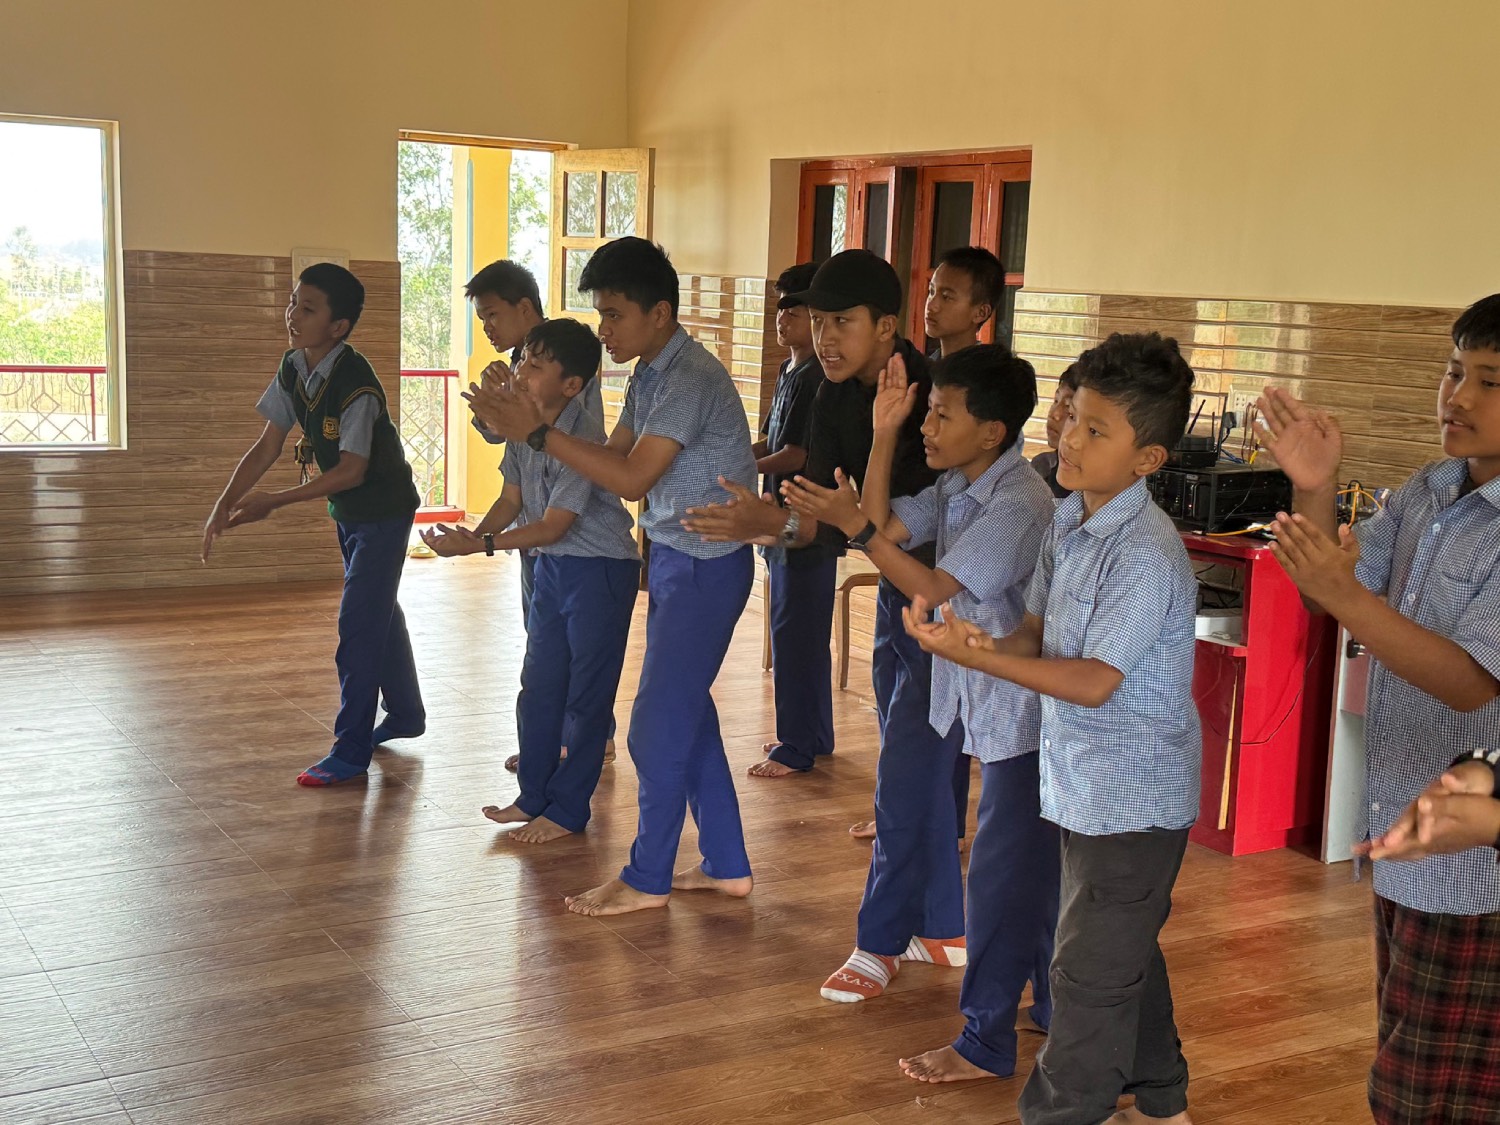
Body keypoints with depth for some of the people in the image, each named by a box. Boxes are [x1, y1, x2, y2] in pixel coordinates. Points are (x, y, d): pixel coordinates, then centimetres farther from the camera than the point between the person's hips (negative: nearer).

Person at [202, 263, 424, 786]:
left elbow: (351, 470, -27)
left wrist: (273, 502, -27)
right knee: (379, 612, 20)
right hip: (348, 511, 8)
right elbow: (267, 447, -1)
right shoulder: (293, 371, -5)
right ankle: (406, 715, 37)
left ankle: (350, 751, -1)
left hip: (384, 512, -8)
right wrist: (224, 506, -11)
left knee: (358, 624, -9)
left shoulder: (356, 384, -29)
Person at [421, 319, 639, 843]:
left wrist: (482, 544, -28)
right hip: (552, 566, 8)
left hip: (601, 569, -8)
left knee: (586, 696, 2)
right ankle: (534, 796, 28)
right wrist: (472, 536, -13)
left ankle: (567, 810, 13)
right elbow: (512, 499, 5)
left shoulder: (583, 437, -26)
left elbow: (553, 526, -24)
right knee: (538, 687, 15)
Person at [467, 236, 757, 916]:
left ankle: (647, 879, 10)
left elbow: (632, 478, -25)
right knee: (687, 715, 15)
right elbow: (613, 454, 8)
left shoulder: (690, 378, -21)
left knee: (658, 725, -3)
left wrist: (538, 434, -25)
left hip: (705, 566, -10)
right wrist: (526, 425, -4)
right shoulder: (651, 374, 10)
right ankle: (726, 866, 25)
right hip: (672, 557, 10)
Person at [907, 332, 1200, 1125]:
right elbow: (1038, 629, 9)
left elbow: (1094, 681, -24)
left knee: (1089, 971, 3)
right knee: (1127, 955, 23)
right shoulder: (1070, 519, 4)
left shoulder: (1146, 555, -24)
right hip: (1087, 784, 9)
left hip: (1132, 796, -9)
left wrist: (977, 658, -25)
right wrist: (985, 642, -13)